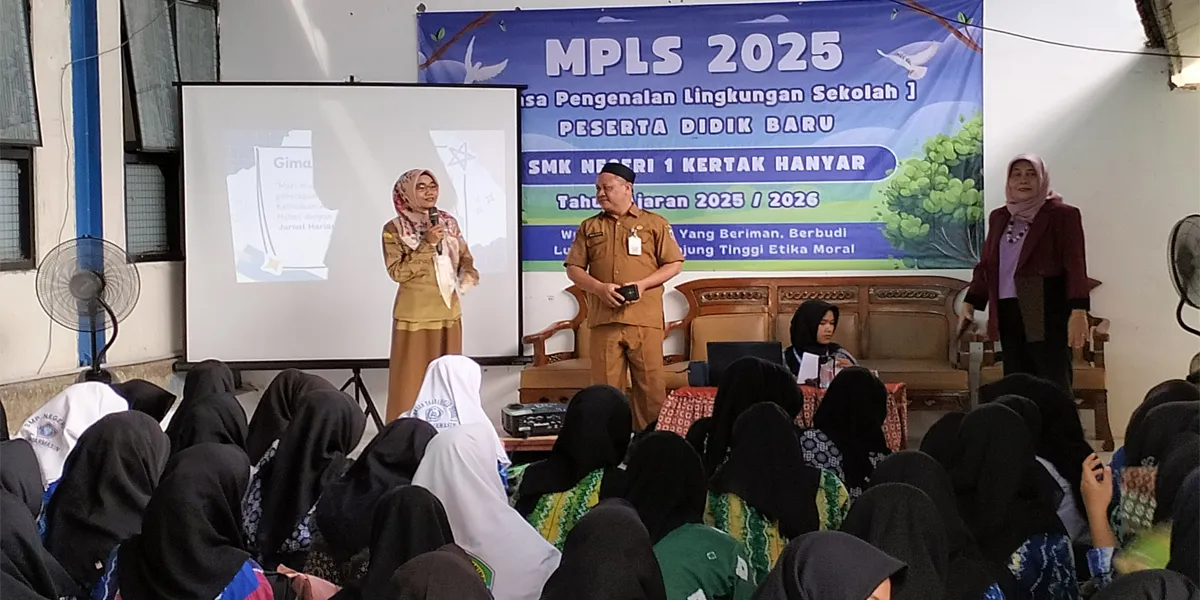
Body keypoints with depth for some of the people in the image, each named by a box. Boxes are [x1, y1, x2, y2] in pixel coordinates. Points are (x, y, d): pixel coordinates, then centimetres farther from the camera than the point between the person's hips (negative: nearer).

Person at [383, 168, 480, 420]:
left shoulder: (449, 223, 8)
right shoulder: (394, 229, -5)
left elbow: (465, 258, 14)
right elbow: (397, 272, -12)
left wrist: (468, 276, -7)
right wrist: (426, 245, -18)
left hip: (448, 310, 5)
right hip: (415, 313, -4)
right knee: (414, 376, -3)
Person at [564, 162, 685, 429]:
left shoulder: (655, 224, 8)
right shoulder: (589, 227, 15)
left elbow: (674, 263, 6)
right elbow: (573, 268, 11)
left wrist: (643, 284, -9)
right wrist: (599, 288, -8)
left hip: (644, 318, -2)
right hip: (603, 318, 2)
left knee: (651, 384, -2)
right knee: (604, 386, 0)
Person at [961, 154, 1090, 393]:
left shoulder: (1062, 215, -3)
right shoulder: (999, 217, 15)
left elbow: (1075, 265, -9)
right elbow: (986, 264, 20)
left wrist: (1078, 311, -19)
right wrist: (969, 303, 13)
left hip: (1048, 313, -6)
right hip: (1009, 314, 6)